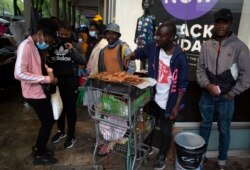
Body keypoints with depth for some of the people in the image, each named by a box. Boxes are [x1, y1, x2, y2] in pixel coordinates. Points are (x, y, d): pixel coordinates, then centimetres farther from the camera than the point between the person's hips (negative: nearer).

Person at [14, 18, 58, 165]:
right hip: (34, 92, -9)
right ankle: (39, 155, 22)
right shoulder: (26, 46, -21)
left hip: (41, 90, 9)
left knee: (48, 120, 18)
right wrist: (47, 79, -26)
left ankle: (39, 148, 37)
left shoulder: (36, 46, 9)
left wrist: (49, 70, 3)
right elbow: (19, 73, -29)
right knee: (48, 122, 2)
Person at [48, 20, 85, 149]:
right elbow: (48, 61, 13)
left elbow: (82, 62, -12)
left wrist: (72, 50, -21)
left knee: (70, 108, 3)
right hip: (57, 80, 4)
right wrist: (48, 59, -9)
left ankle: (71, 135, 17)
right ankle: (61, 130, 35)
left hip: (71, 80, -3)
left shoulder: (75, 45, -1)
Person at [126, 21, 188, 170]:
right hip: (153, 97, 4)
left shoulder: (179, 57, -21)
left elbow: (183, 84, -15)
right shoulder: (154, 46, -9)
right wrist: (130, 56, -12)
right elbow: (140, 52, 10)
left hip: (168, 102, -4)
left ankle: (162, 156, 41)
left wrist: (176, 106, -14)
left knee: (166, 131, 16)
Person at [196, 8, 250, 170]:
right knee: (205, 126, 18)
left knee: (224, 130, 13)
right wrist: (207, 85, -12)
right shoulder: (206, 45, 0)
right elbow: (200, 68, 3)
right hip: (207, 95, 3)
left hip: (226, 98, -2)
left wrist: (230, 94, -7)